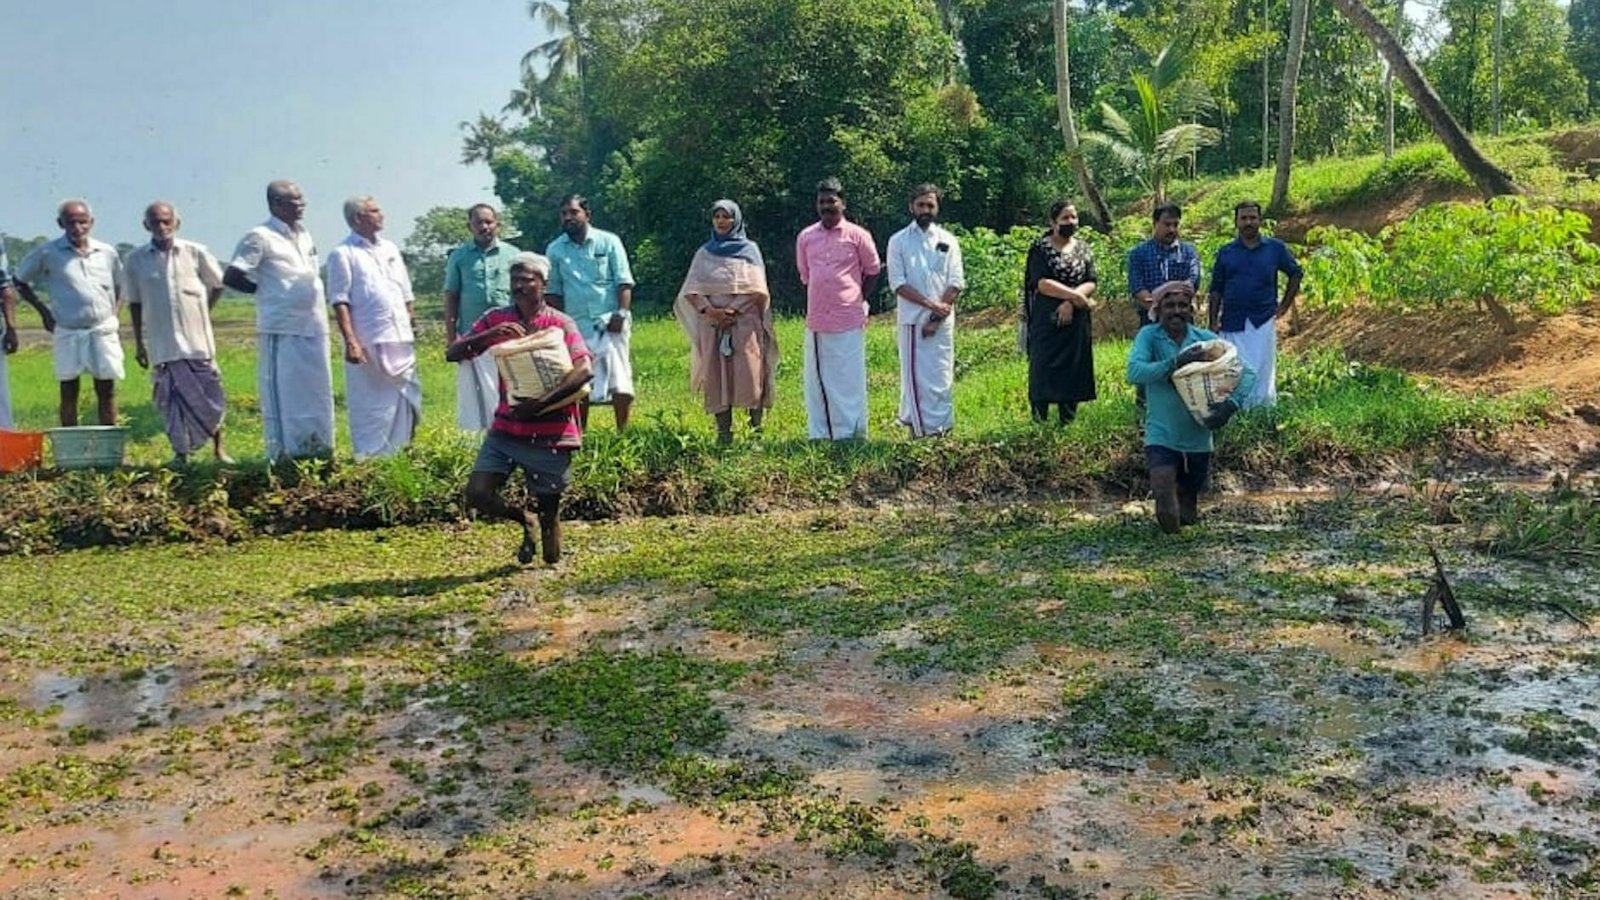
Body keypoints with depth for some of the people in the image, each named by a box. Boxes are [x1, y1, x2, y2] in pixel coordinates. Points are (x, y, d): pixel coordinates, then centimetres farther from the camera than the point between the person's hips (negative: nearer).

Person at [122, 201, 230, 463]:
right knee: (171, 397, 2)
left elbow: (217, 285, 14)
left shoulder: (195, 253, 0)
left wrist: (202, 312, 10)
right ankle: (180, 453, 11)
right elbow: (134, 303, 10)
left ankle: (218, 449, 16)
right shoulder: (136, 260, 2)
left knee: (211, 394, 3)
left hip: (197, 339, 0)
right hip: (162, 343, 0)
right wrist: (138, 343, 10)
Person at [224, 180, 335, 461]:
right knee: (284, 395, -3)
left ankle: (318, 451, 18)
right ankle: (284, 455, 3)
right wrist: (266, 291, -1)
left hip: (314, 327, 7)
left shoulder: (304, 235, 15)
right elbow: (231, 277, -10)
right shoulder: (260, 237, -7)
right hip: (282, 329, -7)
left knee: (318, 394, 10)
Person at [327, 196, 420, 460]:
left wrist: (410, 331, 13)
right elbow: (340, 301, -8)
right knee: (369, 408, -1)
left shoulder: (390, 249, 16)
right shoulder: (343, 254, -2)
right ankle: (369, 458, 5)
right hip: (367, 344, -6)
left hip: (401, 341, 6)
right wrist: (350, 341, -17)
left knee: (406, 401, 7)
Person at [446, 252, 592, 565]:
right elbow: (452, 354, -1)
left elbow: (584, 370, -21)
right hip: (506, 429, 3)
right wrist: (489, 335, -20)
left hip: (550, 432, -3)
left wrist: (539, 404, -29)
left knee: (549, 506, 4)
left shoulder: (560, 323, -6)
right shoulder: (496, 320, 5)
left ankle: (548, 541, 41)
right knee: (477, 493, -9)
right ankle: (525, 521, 21)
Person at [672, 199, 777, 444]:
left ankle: (756, 425, -1)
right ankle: (723, 431, -2)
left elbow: (757, 289, 0)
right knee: (717, 378, -4)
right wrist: (710, 310, -11)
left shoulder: (749, 249, 11)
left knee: (749, 374, -14)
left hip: (745, 321, -2)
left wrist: (733, 310, -12)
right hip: (712, 323, 2)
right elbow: (690, 290, 6)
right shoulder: (704, 253, 16)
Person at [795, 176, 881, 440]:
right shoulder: (805, 237, 8)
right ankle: (820, 434, 15)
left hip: (849, 320, -3)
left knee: (849, 379, 0)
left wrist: (858, 300, 9)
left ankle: (850, 433, 8)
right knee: (816, 379, 7)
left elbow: (873, 270, 10)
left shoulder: (857, 235, -1)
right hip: (816, 320, 4)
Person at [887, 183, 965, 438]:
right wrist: (931, 304, -13)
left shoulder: (948, 240, 7)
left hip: (942, 320, 1)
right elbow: (897, 283, -4)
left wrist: (936, 317, -9)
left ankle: (941, 427, 7)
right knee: (914, 374, -1)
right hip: (911, 319, -1)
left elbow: (956, 283, 1)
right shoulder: (898, 241, 4)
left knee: (941, 375, 1)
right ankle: (917, 426, 4)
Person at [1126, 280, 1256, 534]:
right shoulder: (1149, 337, -7)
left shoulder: (1206, 340, -3)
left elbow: (1247, 372, -5)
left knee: (1188, 517, 17)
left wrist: (1231, 404, -23)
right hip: (1161, 437, -2)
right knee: (1169, 522, -18)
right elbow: (1134, 371, -23)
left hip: (1198, 439, 3)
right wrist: (1176, 362, -32)